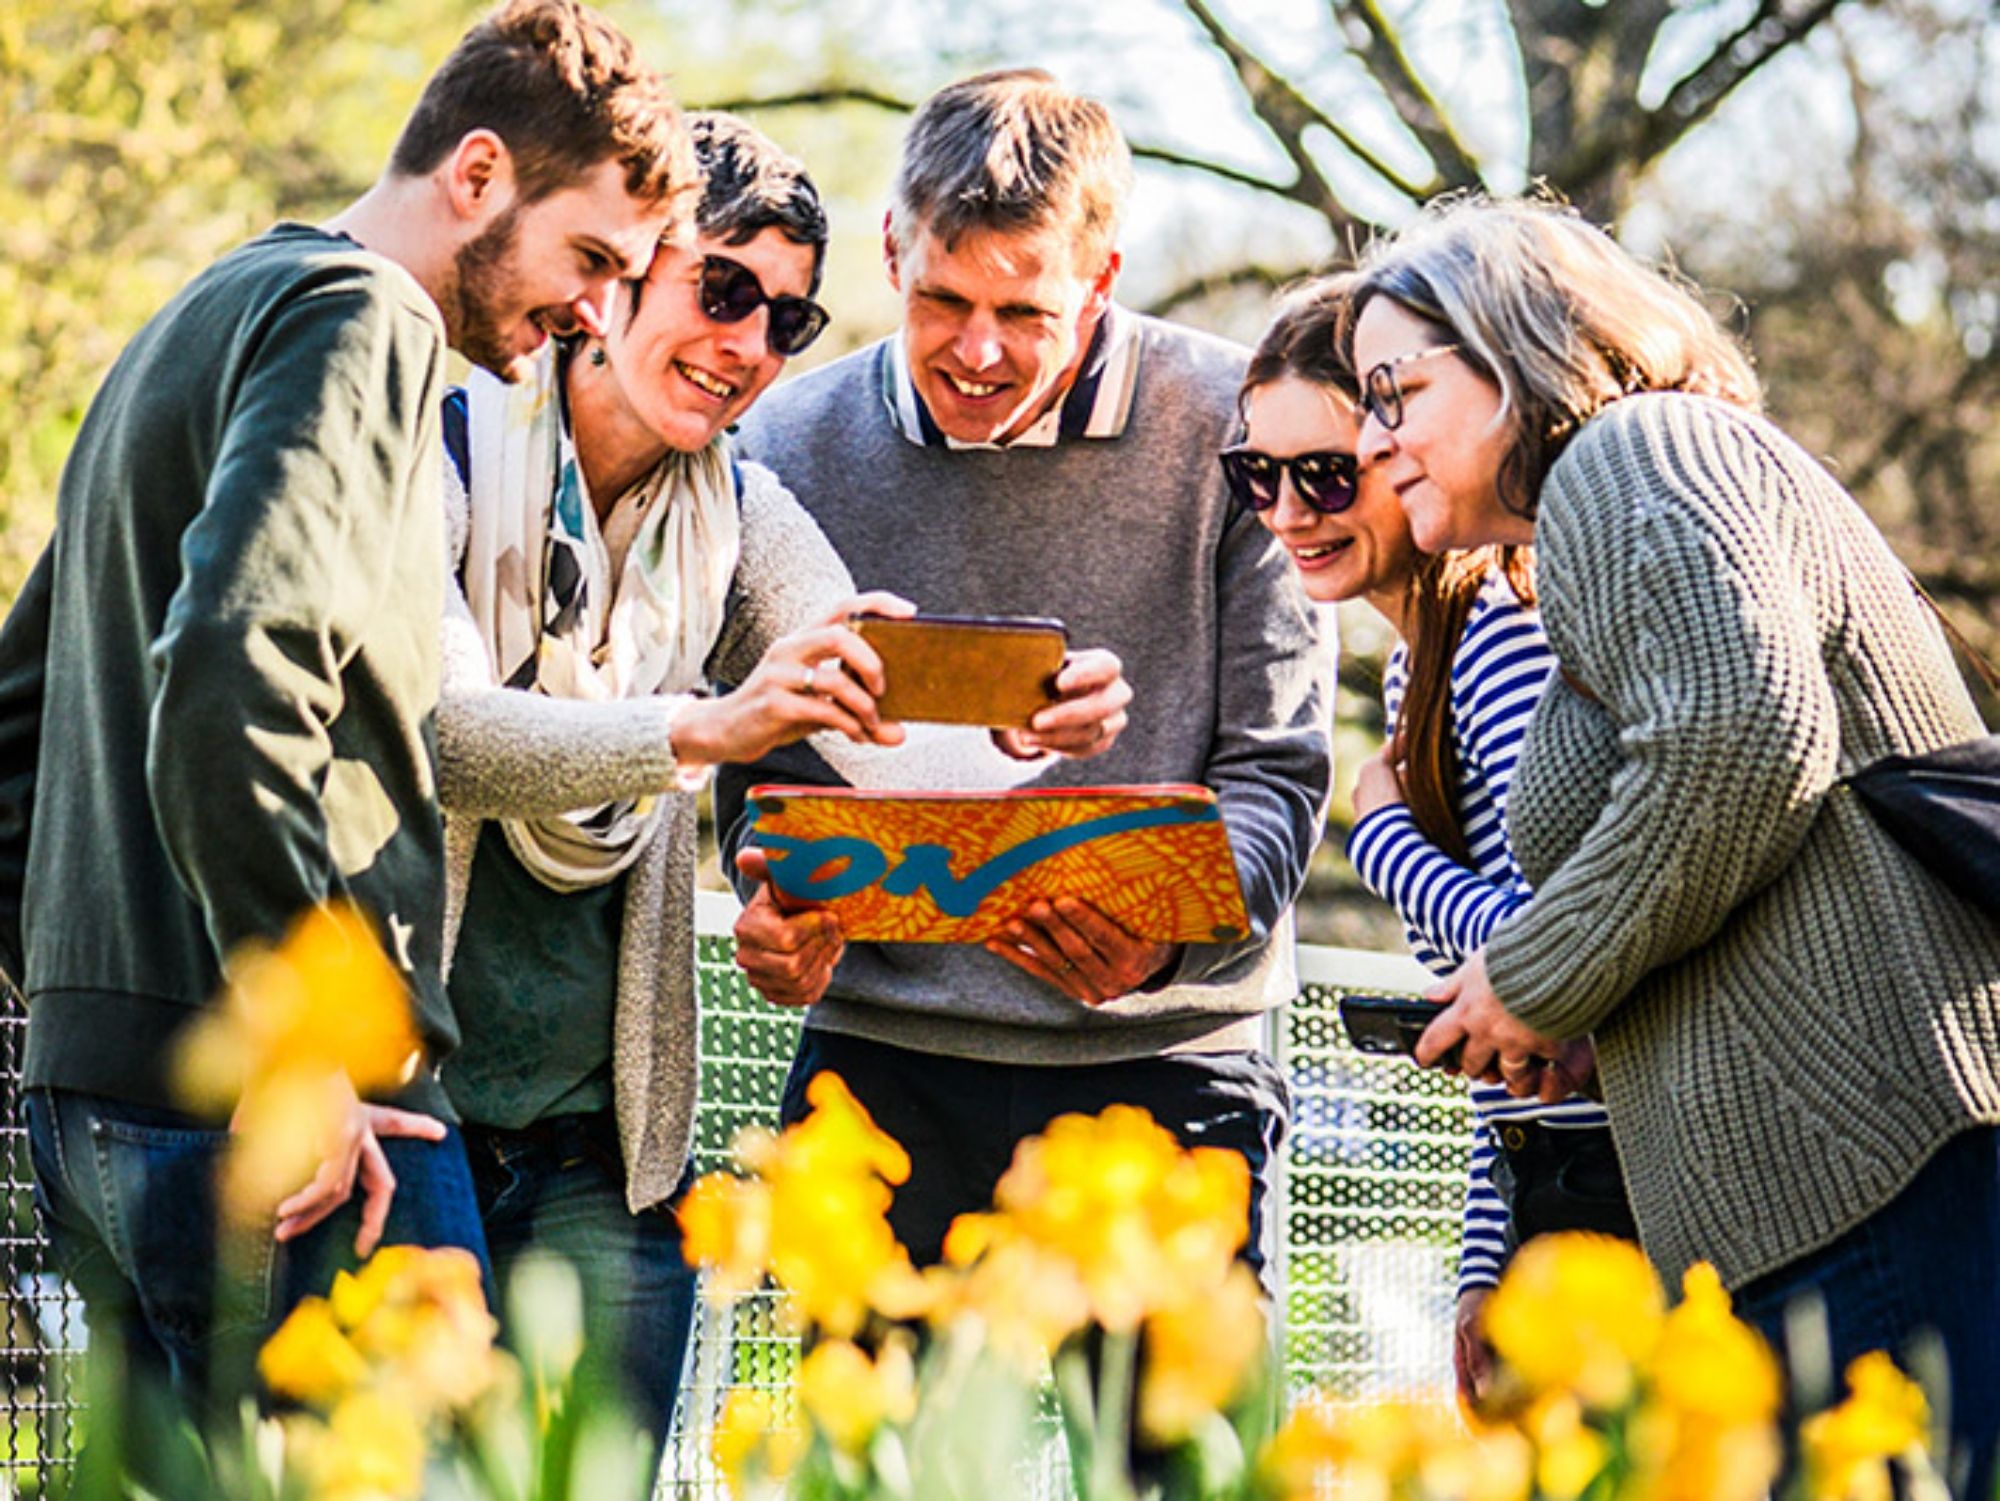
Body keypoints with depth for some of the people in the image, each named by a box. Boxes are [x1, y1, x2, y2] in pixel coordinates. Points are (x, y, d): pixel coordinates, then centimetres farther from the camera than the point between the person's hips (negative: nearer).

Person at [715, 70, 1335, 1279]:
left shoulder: (1231, 423, -4)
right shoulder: (796, 444, 2)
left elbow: (1276, 764, -3)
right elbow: (765, 769, 9)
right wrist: (782, 910, -13)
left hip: (1164, 1065, -2)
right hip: (883, 1068, 2)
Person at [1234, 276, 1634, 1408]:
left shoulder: (1505, 635, -15)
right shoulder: (1419, 667, 15)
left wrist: (1384, 837, -8)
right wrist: (1484, 1267, 16)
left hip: (1615, 1183, -9)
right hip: (1540, 1194, 9)